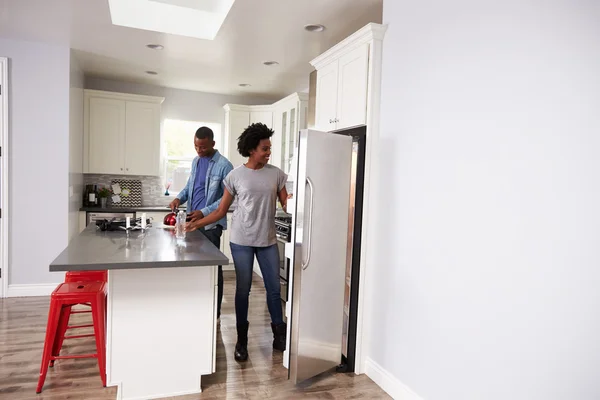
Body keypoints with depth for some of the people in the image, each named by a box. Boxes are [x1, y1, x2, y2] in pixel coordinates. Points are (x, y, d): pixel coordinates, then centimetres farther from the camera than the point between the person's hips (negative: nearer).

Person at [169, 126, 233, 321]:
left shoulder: (224, 165, -12)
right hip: (192, 220, 7)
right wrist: (179, 198, 0)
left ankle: (214, 312, 13)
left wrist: (204, 213, -20)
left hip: (211, 223, -7)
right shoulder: (195, 161, 11)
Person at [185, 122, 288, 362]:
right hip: (242, 241, -2)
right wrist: (196, 224, -6)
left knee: (274, 289, 8)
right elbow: (221, 211, 1)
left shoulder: (276, 174, 1)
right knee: (243, 290, 6)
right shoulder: (235, 176, -3)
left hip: (268, 241, 2)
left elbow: (286, 205, 2)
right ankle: (242, 340, 21)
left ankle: (279, 335, 26)